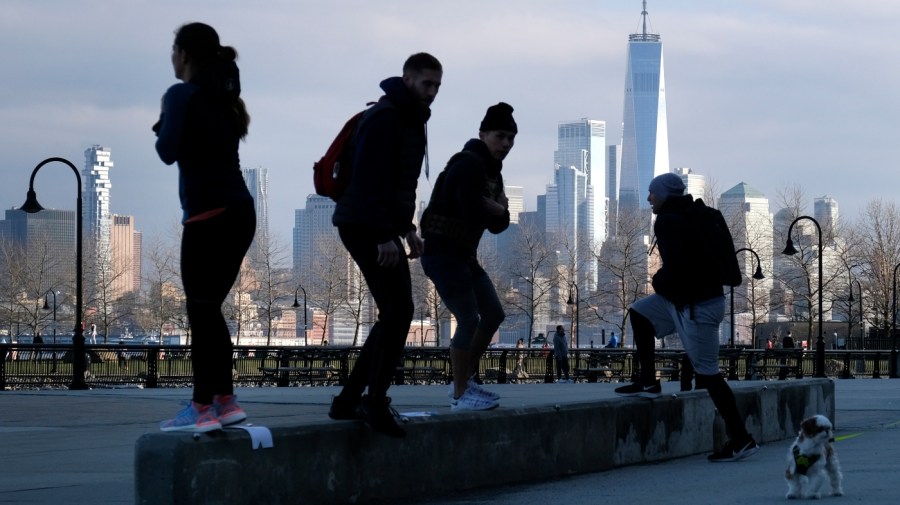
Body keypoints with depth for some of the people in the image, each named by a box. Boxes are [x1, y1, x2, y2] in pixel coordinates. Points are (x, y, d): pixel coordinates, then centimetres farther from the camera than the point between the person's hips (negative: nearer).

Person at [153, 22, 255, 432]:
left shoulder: (183, 95, -7)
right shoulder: (224, 99, 16)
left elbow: (168, 152, -10)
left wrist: (162, 121, 7)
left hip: (209, 216, -8)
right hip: (240, 212, 8)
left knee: (201, 311, -5)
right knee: (210, 310, 13)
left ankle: (201, 409, -5)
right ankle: (224, 400, 12)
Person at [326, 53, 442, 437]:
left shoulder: (411, 120, 19)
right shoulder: (384, 117, -13)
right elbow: (370, 179, -21)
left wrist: (407, 228, 16)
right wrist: (385, 235, -25)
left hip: (382, 228, 10)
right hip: (366, 227, -10)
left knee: (394, 315, 9)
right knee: (398, 311, -15)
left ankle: (348, 400, 12)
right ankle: (376, 402, -12)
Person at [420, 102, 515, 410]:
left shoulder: (493, 171, 14)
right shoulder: (468, 164, -17)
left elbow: (497, 225, 14)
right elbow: (472, 213, -28)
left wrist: (500, 210, -9)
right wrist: (497, 209, -7)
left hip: (465, 255, 10)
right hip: (442, 252, -10)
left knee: (493, 314, 11)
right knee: (469, 319, -13)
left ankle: (465, 381, 21)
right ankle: (460, 395, -6)